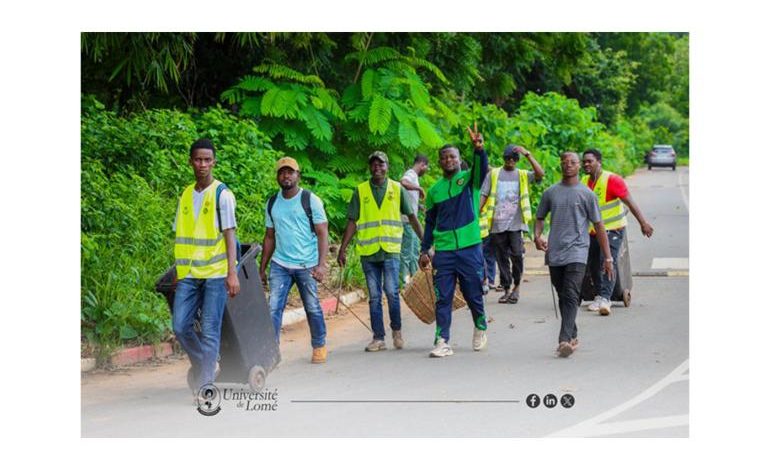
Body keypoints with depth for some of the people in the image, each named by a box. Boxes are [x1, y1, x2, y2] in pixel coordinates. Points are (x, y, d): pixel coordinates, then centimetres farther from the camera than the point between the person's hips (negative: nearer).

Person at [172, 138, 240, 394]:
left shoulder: (222, 195, -4)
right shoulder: (185, 195, 13)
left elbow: (230, 236, -7)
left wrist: (232, 273, -14)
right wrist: (179, 270, 14)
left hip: (216, 273, -5)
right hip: (188, 274, 5)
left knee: (210, 330, -5)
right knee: (180, 326, -1)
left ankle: (204, 385, -1)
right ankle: (208, 366, 20)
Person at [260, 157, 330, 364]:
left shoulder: (310, 200, -2)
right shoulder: (272, 203, 11)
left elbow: (323, 234, -6)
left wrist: (321, 264, -16)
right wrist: (262, 268, 13)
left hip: (306, 265, -3)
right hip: (280, 264, 3)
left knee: (313, 308, 5)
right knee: (274, 307, -8)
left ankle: (319, 346, 22)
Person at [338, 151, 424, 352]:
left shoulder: (397, 189, 7)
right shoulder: (360, 191, 7)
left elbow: (411, 216, 12)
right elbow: (352, 222, 8)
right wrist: (342, 249, 4)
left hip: (390, 250, -1)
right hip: (368, 251, 1)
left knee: (391, 292, -10)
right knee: (374, 296, 4)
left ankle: (397, 330, 12)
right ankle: (378, 338, 9)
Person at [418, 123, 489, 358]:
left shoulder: (470, 179, 2)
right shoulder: (434, 190, 11)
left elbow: (482, 167, -21)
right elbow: (429, 223, 17)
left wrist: (479, 149, -41)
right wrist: (424, 250, 11)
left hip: (470, 249, -2)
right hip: (443, 251, 2)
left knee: (473, 294, 8)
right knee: (443, 298, -1)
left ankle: (480, 327, 34)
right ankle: (442, 341, 0)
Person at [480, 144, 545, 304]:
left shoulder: (523, 175, 10)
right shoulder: (493, 174, 12)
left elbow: (540, 174, -8)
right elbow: (484, 195, 10)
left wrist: (527, 154, -12)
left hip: (516, 223, -2)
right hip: (498, 224, 2)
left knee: (517, 254, -15)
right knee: (502, 258, 5)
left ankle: (516, 286, 3)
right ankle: (507, 290, 13)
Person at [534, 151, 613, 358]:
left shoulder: (587, 194, 4)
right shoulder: (550, 193, 11)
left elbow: (598, 225, 5)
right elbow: (540, 218, 20)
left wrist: (607, 257, 2)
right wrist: (537, 236, -4)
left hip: (576, 252, -4)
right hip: (554, 253, 4)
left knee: (571, 296, -16)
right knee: (562, 296, 11)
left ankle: (564, 339, -25)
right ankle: (572, 336, 24)